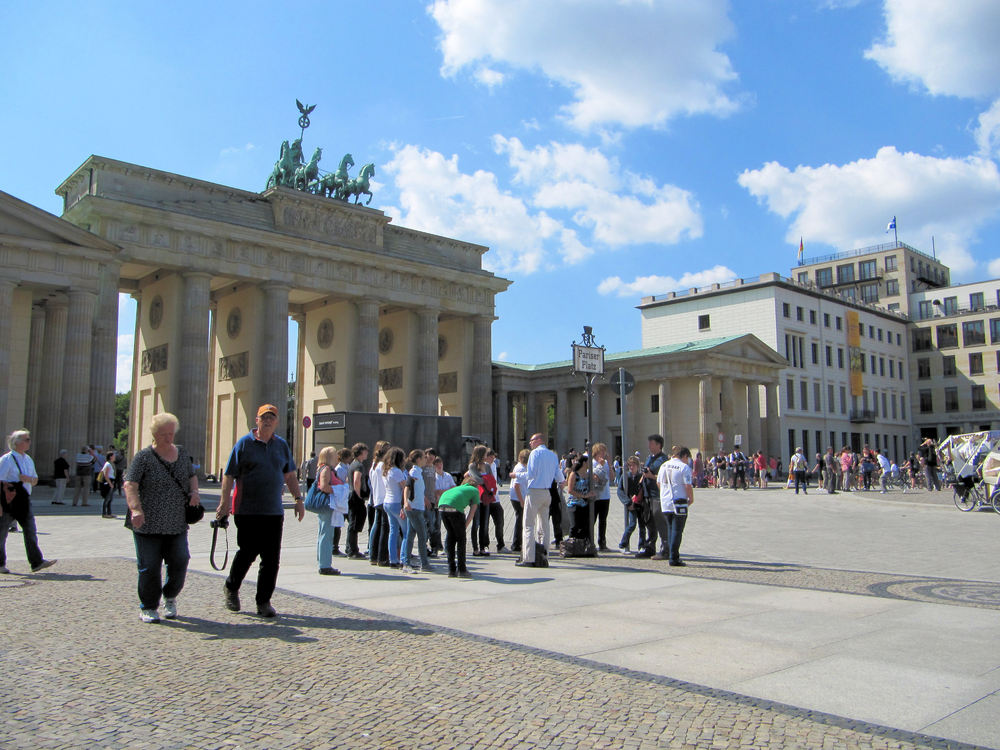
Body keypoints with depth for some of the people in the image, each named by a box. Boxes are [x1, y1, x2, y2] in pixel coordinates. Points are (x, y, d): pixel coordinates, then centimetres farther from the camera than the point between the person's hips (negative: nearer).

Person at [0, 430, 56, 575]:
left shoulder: (28, 459, 13)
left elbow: (35, 480, 21)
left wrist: (29, 479, -4)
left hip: (24, 500, 6)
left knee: (31, 530, -2)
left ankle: (36, 562, -4)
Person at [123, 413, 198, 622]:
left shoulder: (181, 454, 11)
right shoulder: (144, 456, -6)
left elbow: (192, 476, 25)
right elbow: (130, 485, -16)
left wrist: (194, 492, 4)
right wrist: (136, 509, -31)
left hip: (177, 524, 4)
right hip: (148, 524, -4)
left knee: (179, 563, 2)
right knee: (149, 567, 1)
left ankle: (170, 597, 27)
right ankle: (148, 607, 18)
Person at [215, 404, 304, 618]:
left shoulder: (282, 445, 12)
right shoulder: (244, 443, -1)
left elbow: (290, 475, 19)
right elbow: (229, 475, -3)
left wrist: (298, 499, 13)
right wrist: (224, 501, -11)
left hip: (274, 512, 4)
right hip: (247, 511, -4)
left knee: (272, 559, 1)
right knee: (248, 553, 2)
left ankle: (264, 602, 11)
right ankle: (231, 589, 28)